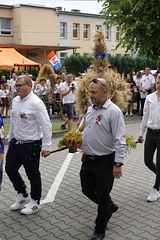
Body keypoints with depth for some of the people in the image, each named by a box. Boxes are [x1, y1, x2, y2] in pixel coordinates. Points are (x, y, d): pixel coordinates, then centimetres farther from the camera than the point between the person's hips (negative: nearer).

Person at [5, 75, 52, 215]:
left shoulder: (36, 103, -19)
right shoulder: (15, 100, 5)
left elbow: (46, 125, -19)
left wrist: (46, 146, -18)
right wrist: (11, 138, 20)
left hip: (31, 145, -8)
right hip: (15, 143, 8)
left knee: (33, 174, 7)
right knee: (10, 169, 14)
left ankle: (35, 202, 27)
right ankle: (23, 195, 36)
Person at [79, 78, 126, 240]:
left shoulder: (113, 111, -16)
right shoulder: (90, 109, 9)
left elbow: (119, 140, -19)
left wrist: (118, 164, -21)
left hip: (105, 161, -8)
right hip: (87, 159, 8)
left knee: (102, 196, 6)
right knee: (87, 190, 18)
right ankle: (110, 207, 45)